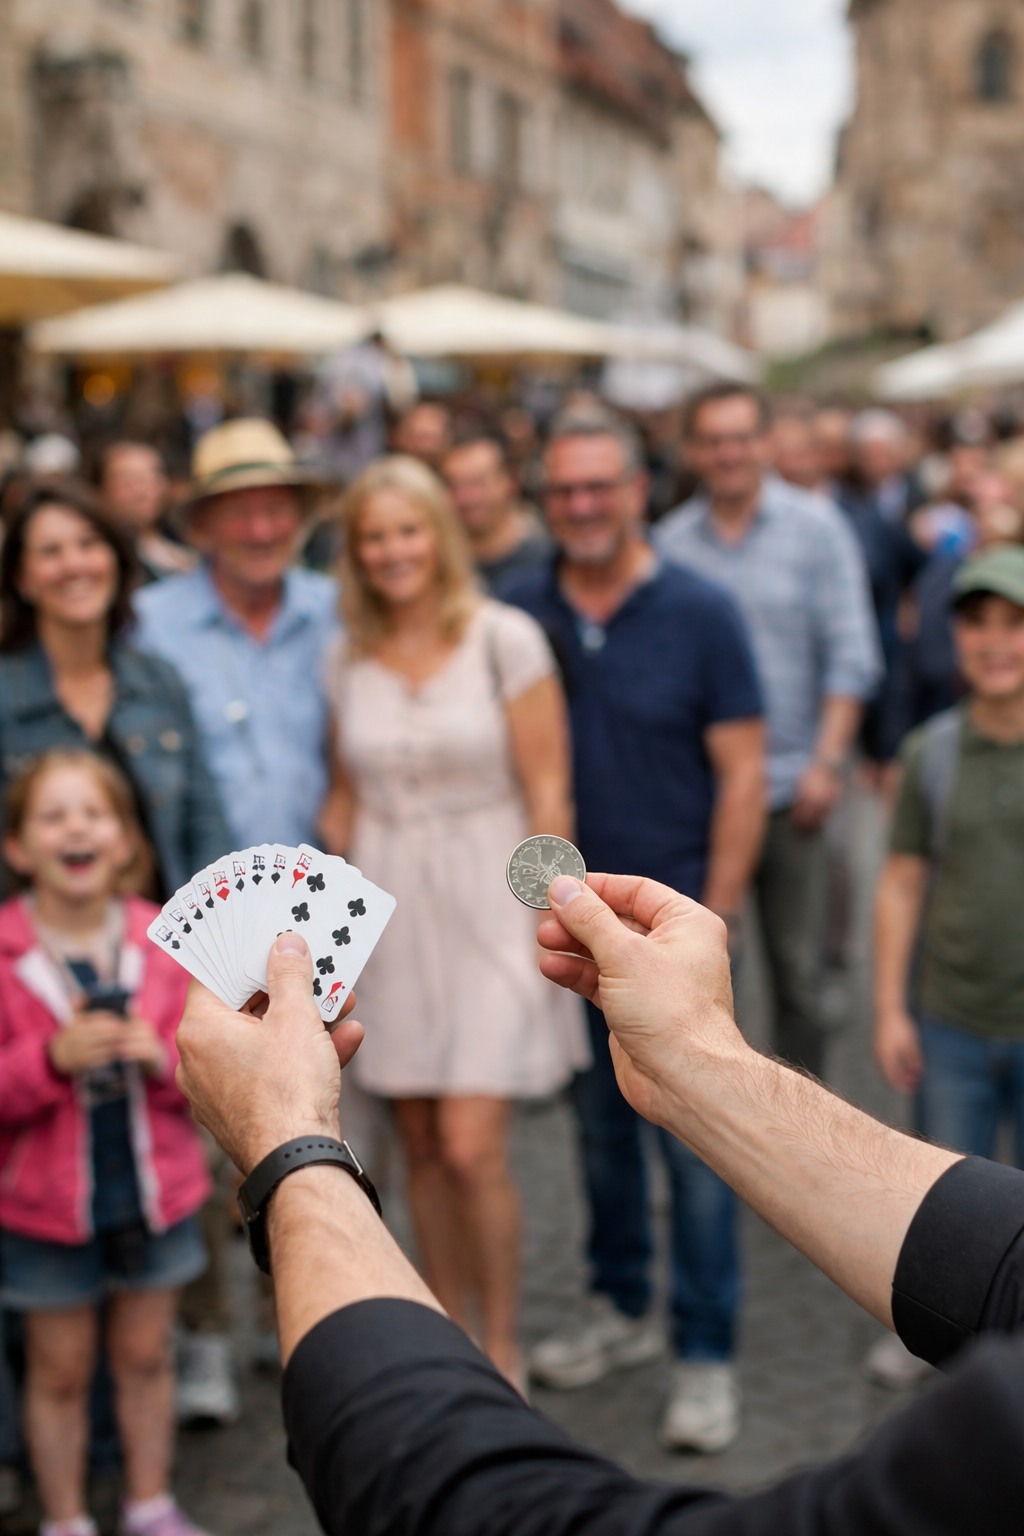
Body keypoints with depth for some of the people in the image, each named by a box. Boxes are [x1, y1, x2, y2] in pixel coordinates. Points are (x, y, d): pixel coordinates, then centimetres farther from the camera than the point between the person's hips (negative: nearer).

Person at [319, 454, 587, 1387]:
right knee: (422, 1149, 9)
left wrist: (548, 926, -9)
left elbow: (548, 796, -6)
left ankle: (502, 1354, 11)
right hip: (391, 913, 4)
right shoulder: (352, 661, 7)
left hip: (487, 907, -4)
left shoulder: (504, 639, -5)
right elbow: (345, 803, 12)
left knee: (471, 1148, -9)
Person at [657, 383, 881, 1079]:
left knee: (798, 964, 4)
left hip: (790, 786, -1)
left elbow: (851, 656, -1)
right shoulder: (670, 540, 5)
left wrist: (827, 761, -10)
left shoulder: (816, 528, 2)